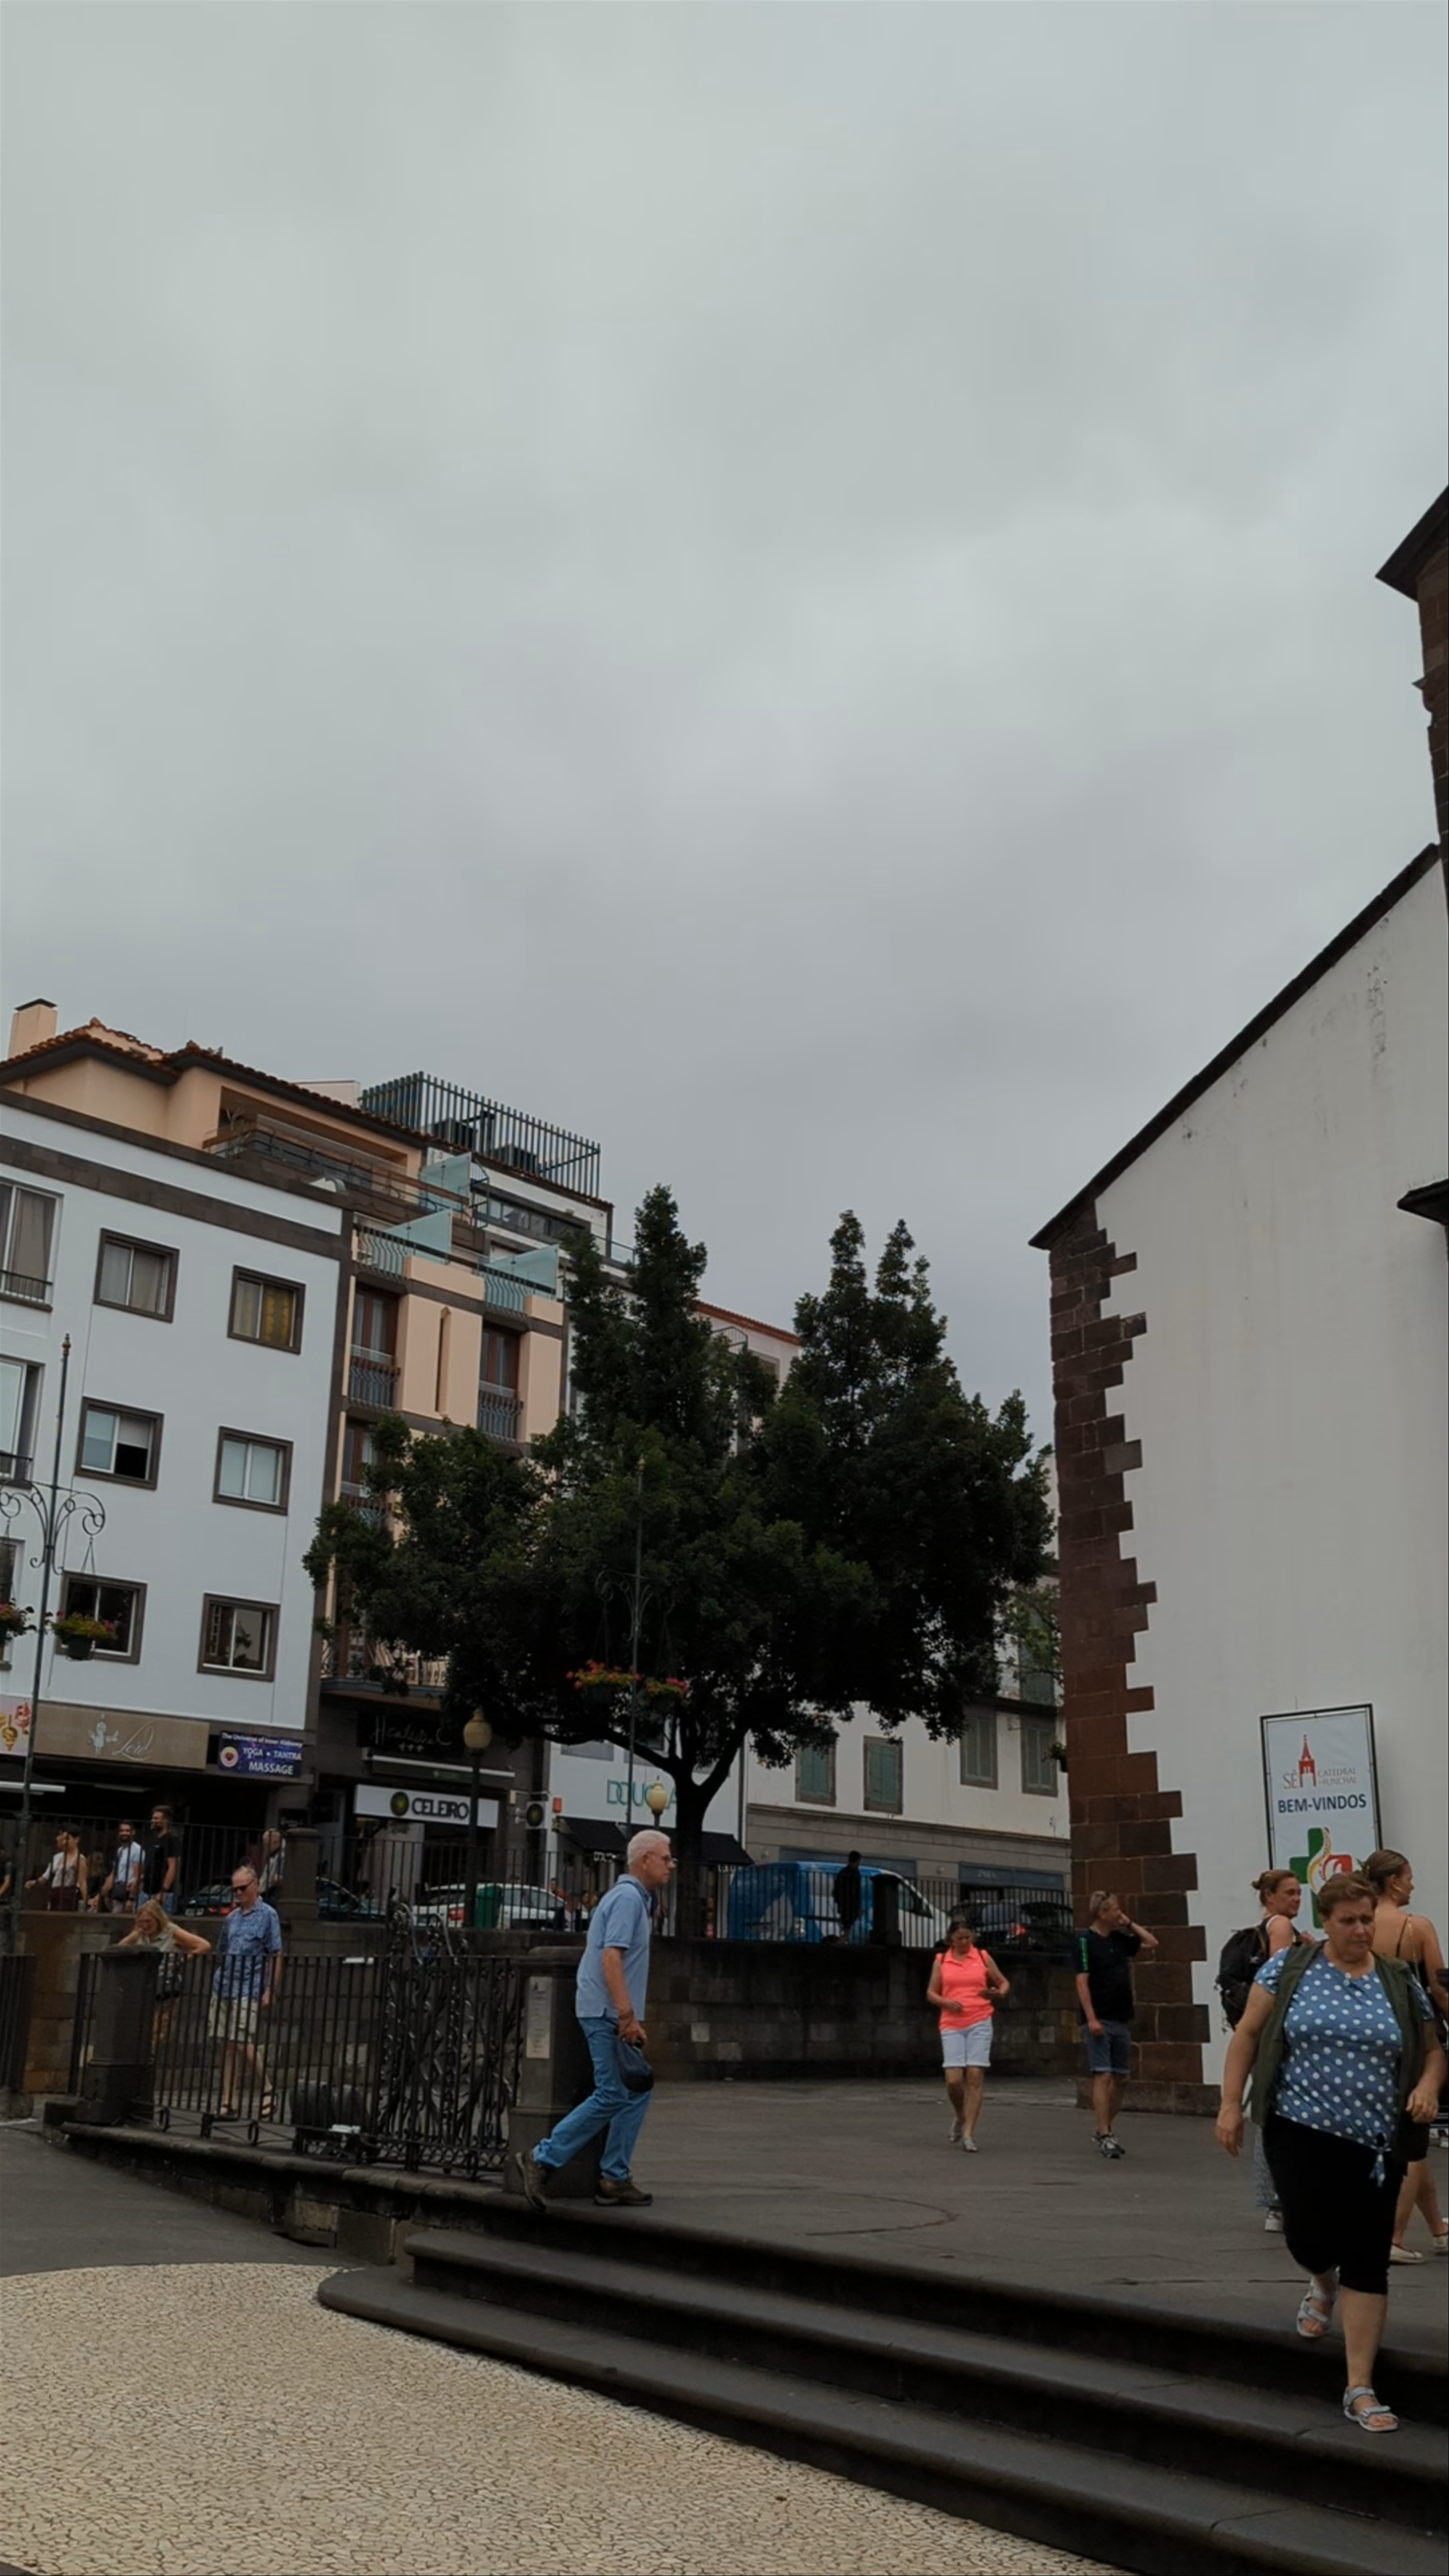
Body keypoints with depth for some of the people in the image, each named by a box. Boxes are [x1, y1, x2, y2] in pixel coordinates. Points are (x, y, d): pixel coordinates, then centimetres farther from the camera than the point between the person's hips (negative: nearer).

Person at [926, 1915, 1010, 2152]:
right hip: (952, 2025, 0)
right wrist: (947, 2003, -10)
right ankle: (960, 2116, 22)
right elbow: (931, 1993, 10)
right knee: (954, 2080, -9)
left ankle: (969, 2134, -3)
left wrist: (999, 1993, -9)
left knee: (975, 2076, -9)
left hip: (980, 2023, 0)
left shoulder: (983, 1958, 8)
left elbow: (1004, 1984, 14)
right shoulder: (941, 1960, 9)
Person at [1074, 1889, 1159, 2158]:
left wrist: (1129, 1924, 11)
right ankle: (1104, 2136, -10)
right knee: (1103, 2076, -10)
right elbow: (1082, 1982, -12)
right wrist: (1091, 2019, -19)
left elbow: (1152, 1943, 23)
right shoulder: (1086, 1940, -7)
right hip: (1099, 2021, -7)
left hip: (1122, 2019, 7)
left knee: (1120, 2078, 10)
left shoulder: (1120, 1939, 12)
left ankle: (1106, 2131, 21)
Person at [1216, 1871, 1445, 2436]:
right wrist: (1230, 2104, -5)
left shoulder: (1400, 1983, 4)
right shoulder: (1288, 1968, -2)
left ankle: (1360, 2388, 11)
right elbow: (1248, 2034, 1)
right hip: (1301, 2134, -1)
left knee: (1368, 2261, 0)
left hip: (1375, 2145, 2)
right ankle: (1323, 2285, 32)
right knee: (1312, 2241, -7)